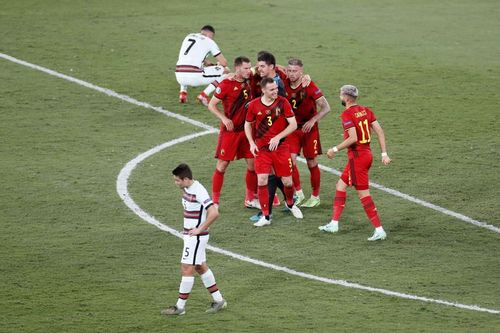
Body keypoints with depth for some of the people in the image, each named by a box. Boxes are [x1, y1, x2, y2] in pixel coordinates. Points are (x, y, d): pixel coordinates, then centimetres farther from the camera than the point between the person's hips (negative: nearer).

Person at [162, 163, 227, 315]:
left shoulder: (198, 192, -24)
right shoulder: (187, 189, 5)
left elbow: (214, 213, -31)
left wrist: (200, 229, -23)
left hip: (196, 236, -10)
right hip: (190, 234, 10)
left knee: (187, 268, -5)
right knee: (201, 267, 16)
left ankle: (180, 306, 1)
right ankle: (218, 300, 25)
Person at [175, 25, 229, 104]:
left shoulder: (188, 36, 22)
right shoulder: (209, 41, 7)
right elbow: (224, 62, 10)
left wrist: (210, 64, 41)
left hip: (179, 77, 6)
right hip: (194, 77, -6)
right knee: (225, 70, 9)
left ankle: (183, 92, 21)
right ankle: (204, 95, -1)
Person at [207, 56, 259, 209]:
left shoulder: (249, 82, 3)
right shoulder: (226, 84, -13)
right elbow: (211, 105, -8)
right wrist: (224, 118, -22)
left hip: (246, 129, 6)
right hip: (230, 130, -6)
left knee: (253, 164, 5)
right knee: (222, 165, -1)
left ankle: (251, 199, 17)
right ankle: (214, 200, 7)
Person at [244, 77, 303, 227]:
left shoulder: (282, 102, -8)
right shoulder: (254, 105, -5)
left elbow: (293, 124, -8)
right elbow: (248, 124, 11)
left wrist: (278, 137, -19)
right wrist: (252, 143, -1)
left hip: (280, 147, 0)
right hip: (261, 148, 0)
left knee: (287, 181, 4)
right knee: (262, 179, -12)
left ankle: (290, 204, 38)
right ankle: (265, 217, -2)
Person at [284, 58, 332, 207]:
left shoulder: (309, 87, -17)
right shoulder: (284, 85, -6)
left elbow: (326, 108, -16)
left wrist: (313, 120, -26)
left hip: (309, 128, -3)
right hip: (292, 127, 3)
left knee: (312, 163, 5)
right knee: (290, 159, -13)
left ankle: (315, 197, 19)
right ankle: (298, 193, 2)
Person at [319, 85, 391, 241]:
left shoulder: (347, 114, -15)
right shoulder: (366, 110, 8)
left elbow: (353, 138, -23)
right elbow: (379, 131, 5)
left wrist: (335, 149, -12)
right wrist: (384, 154, 7)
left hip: (357, 156, -9)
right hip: (367, 153, 9)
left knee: (363, 193, -5)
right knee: (341, 185, 19)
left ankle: (379, 230, -6)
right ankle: (334, 224, 22)